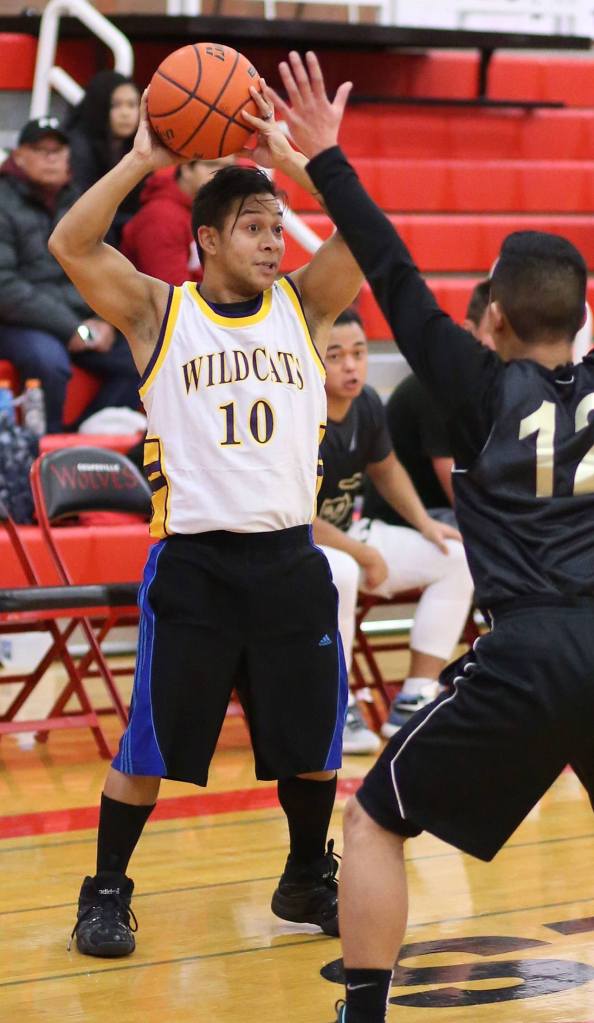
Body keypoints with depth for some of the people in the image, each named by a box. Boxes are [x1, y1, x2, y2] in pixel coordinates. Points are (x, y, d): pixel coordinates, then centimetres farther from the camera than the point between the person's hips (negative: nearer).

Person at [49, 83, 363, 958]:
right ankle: (106, 893, 17)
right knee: (148, 748, 0)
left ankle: (309, 882, 31)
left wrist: (292, 158, -11)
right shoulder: (159, 312, 0)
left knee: (314, 740, 11)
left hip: (290, 559, 3)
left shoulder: (303, 304, 7)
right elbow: (71, 244, -12)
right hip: (193, 564, -3)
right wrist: (143, 160, -15)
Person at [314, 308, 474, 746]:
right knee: (338, 571, -40)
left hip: (344, 533, 8)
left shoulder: (367, 405, -4)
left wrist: (425, 524, 2)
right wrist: (367, 556, -19)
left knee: (455, 558, 0)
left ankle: (413, 703, 1)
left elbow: (386, 468, 16)